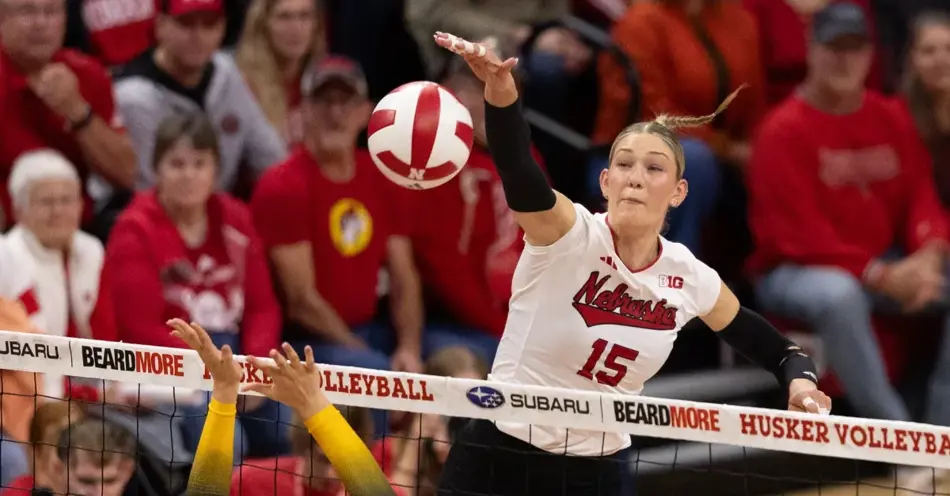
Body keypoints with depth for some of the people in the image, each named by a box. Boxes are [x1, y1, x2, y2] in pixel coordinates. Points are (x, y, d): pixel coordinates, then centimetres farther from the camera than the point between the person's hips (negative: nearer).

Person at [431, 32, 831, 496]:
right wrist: (500, 92, -58)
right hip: (496, 458, -4)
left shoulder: (689, 278, -3)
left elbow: (773, 348, 11)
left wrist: (800, 381, -13)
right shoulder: (568, 235, -16)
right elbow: (517, 169, -38)